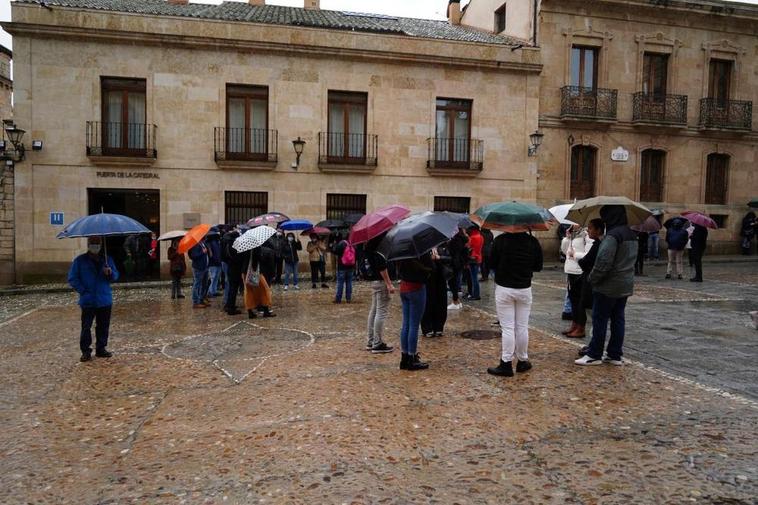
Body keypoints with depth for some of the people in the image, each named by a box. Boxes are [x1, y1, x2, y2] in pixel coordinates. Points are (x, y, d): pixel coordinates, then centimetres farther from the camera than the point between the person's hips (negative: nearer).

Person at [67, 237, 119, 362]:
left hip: (105, 300, 3)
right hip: (87, 301, -3)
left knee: (103, 326, 9)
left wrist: (110, 273, -14)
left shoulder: (107, 260, 9)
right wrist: (82, 291, -10)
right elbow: (72, 279, 0)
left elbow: (116, 276, 9)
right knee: (86, 327, -4)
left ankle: (101, 349, 21)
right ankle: (86, 351, 5)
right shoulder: (80, 260, 0)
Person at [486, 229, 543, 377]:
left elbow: (491, 263, -4)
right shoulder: (533, 242, -3)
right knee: (522, 327, 11)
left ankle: (506, 364, 2)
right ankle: (522, 361, 22)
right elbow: (538, 266, 5)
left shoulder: (500, 240, -10)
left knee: (507, 328, 1)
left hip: (504, 289, -2)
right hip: (525, 289, 2)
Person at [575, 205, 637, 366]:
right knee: (618, 319, 13)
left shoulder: (613, 235, -20)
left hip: (608, 286, -9)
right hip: (626, 285, 9)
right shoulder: (632, 235, 10)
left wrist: (593, 278, -11)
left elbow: (603, 262, -25)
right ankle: (615, 355, 18)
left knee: (600, 320, 0)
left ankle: (594, 355, 7)